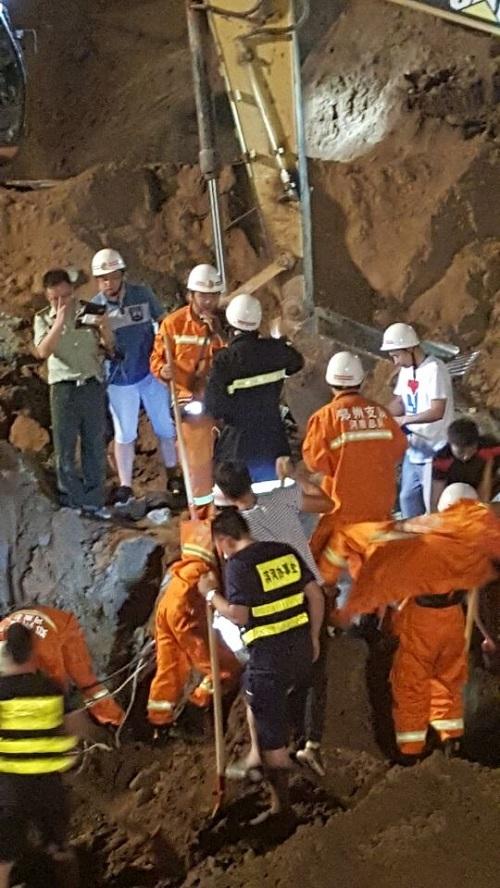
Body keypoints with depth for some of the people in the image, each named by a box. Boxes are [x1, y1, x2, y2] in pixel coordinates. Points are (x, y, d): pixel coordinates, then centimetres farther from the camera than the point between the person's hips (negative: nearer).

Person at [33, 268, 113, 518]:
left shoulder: (88, 310, 4)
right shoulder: (43, 319, 2)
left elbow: (109, 346, 6)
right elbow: (43, 351, -13)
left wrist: (103, 326, -15)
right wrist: (59, 321, -21)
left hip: (92, 385, 1)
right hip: (63, 388, -1)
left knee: (95, 445, 5)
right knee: (65, 447, 1)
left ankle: (93, 501, 14)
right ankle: (71, 501, 10)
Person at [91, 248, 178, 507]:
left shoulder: (142, 294, -10)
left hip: (151, 373, 1)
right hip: (119, 379, 0)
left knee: (165, 427, 13)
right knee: (124, 434, 10)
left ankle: (173, 474, 32)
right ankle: (125, 486, 20)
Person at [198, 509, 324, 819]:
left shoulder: (238, 564, -11)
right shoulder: (285, 552, 8)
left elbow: (238, 614, -17)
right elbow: (315, 595, 8)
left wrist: (211, 593, -2)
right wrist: (314, 637, 17)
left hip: (269, 655, -7)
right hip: (302, 649, 7)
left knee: (271, 733, 4)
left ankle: (281, 802, 10)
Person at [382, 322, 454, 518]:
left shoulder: (434, 369, -19)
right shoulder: (406, 370, 7)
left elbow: (437, 412, -25)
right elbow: (399, 403, 11)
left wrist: (403, 420, -24)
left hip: (435, 452, -9)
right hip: (414, 450, 9)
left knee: (433, 505, -2)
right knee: (408, 498, 19)